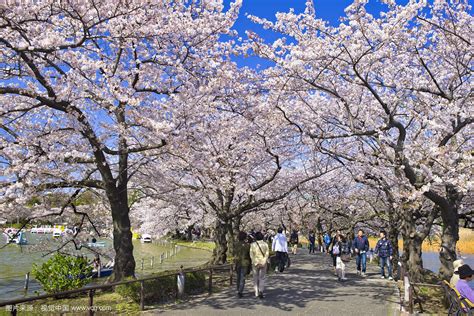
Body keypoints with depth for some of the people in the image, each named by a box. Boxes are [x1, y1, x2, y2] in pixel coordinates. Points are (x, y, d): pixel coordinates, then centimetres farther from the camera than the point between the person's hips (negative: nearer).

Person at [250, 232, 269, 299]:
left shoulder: (253, 244, -5)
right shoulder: (265, 244, -2)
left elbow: (251, 255, -9)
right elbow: (267, 254, -8)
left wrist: (255, 263, -6)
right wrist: (263, 262, -9)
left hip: (255, 263, 0)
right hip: (263, 263, 0)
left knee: (256, 278, 12)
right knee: (262, 278, 8)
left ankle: (257, 293, 17)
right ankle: (261, 291, -12)